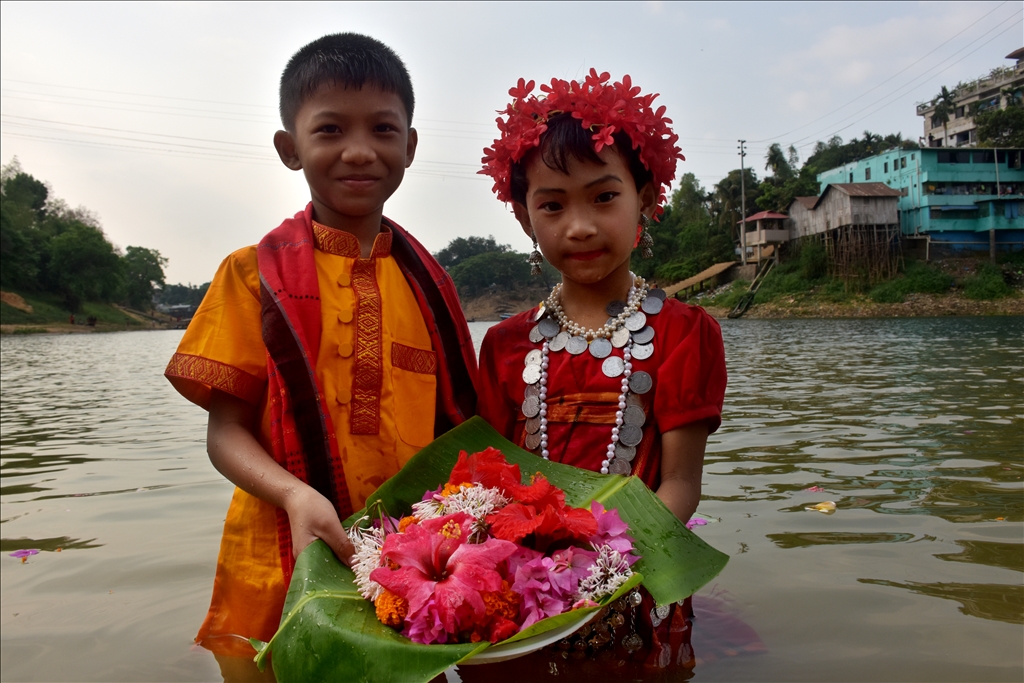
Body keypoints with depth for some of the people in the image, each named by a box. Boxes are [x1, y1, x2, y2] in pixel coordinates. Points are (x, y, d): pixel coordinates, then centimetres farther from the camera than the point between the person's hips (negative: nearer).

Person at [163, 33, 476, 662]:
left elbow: (453, 427, 8)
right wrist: (296, 495, -22)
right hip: (286, 573, -2)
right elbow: (227, 428, -4)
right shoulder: (255, 274, -2)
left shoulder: (431, 283, 5)